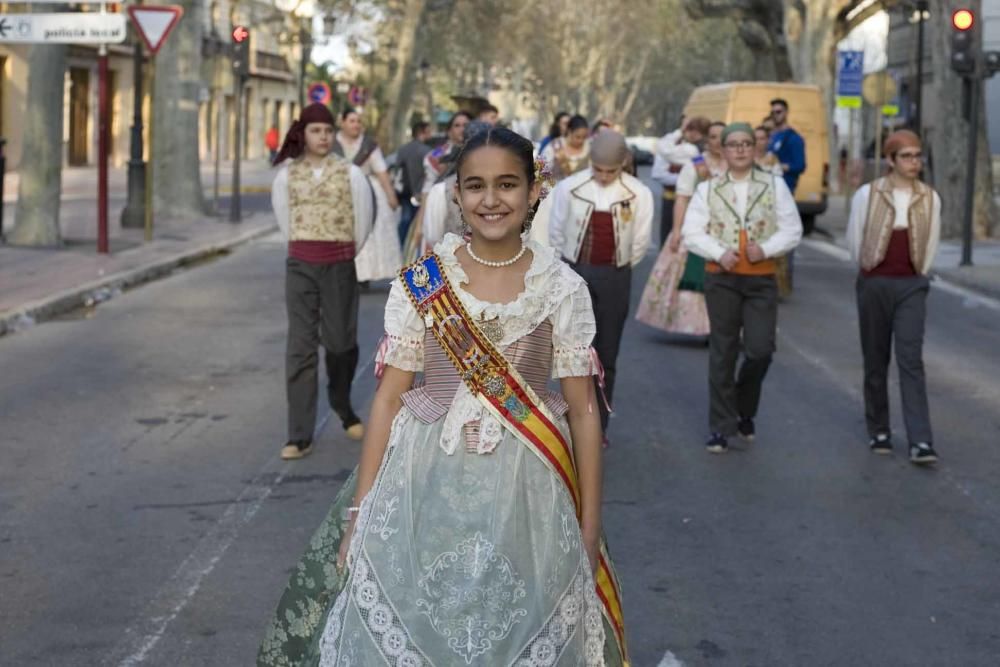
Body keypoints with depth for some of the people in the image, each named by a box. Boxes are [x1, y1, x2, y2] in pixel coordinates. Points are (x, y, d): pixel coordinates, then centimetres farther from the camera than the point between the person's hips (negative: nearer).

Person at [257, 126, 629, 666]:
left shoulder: (563, 289, -3)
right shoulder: (420, 283, -2)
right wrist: (361, 510, -3)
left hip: (524, 496, 0)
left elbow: (583, 410, 0)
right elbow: (389, 397, 0)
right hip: (425, 486, 0)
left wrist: (590, 529, -1)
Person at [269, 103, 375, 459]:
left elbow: (363, 220, 6)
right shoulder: (286, 175, 1)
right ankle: (300, 435, -2)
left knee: (340, 342, 7)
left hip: (339, 265, -1)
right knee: (300, 347, -2)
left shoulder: (350, 173, -3)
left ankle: (343, 407, 37)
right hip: (300, 265, 1)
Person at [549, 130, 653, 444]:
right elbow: (556, 233, 4)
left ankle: (598, 426, 17)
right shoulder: (569, 188, -7)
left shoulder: (638, 194, -7)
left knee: (606, 355, 7)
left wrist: (617, 270, 9)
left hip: (615, 278, 1)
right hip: (575, 273, 0)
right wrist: (571, 267, 10)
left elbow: (640, 241, 4)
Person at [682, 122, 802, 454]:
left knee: (760, 349, -7)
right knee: (723, 352, 3)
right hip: (721, 277, 0)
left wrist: (766, 249, -13)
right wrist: (719, 253, -15)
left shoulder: (774, 186, 6)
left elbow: (792, 230, 3)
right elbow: (692, 233, 1)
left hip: (761, 278, 0)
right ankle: (721, 426, 11)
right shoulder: (708, 189, 6)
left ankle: (744, 410, 22)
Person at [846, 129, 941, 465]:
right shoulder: (867, 194, -6)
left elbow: (930, 246, 12)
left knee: (911, 361, -8)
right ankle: (879, 432, 21)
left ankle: (921, 441, -11)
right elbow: (854, 240, 5)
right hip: (874, 285, 0)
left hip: (911, 286, 0)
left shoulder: (930, 198, 0)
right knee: (876, 361, 7)